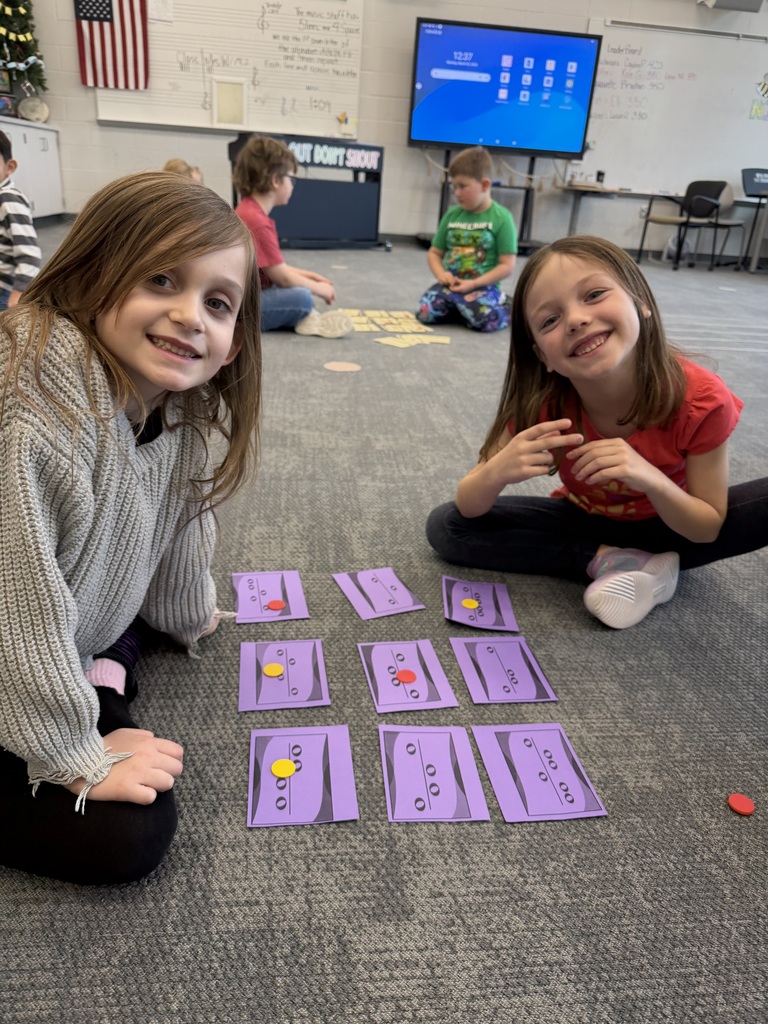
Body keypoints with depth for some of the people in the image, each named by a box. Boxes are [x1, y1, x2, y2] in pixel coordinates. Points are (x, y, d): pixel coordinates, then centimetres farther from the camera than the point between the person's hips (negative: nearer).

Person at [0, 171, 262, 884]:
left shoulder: (184, 408, -8)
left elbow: (178, 519, 7)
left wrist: (188, 616, 21)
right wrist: (75, 756, -21)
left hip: (79, 633, 8)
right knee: (126, 836, -11)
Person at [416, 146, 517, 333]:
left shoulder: (501, 218, -4)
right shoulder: (452, 215, 9)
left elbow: (507, 266, -8)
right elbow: (434, 253, 15)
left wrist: (474, 284, -17)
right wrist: (441, 273, -7)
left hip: (484, 286, -3)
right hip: (451, 284, 3)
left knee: (485, 318, -32)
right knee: (426, 311, -24)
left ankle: (506, 309, 3)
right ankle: (461, 308, 5)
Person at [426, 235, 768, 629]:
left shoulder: (702, 399, -29)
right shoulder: (542, 405, -25)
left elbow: (708, 529, -19)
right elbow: (468, 508, -20)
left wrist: (653, 481, -39)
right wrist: (496, 472, -43)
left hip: (669, 522, -1)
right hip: (584, 520, 1)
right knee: (446, 527, -18)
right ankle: (613, 562, -17)